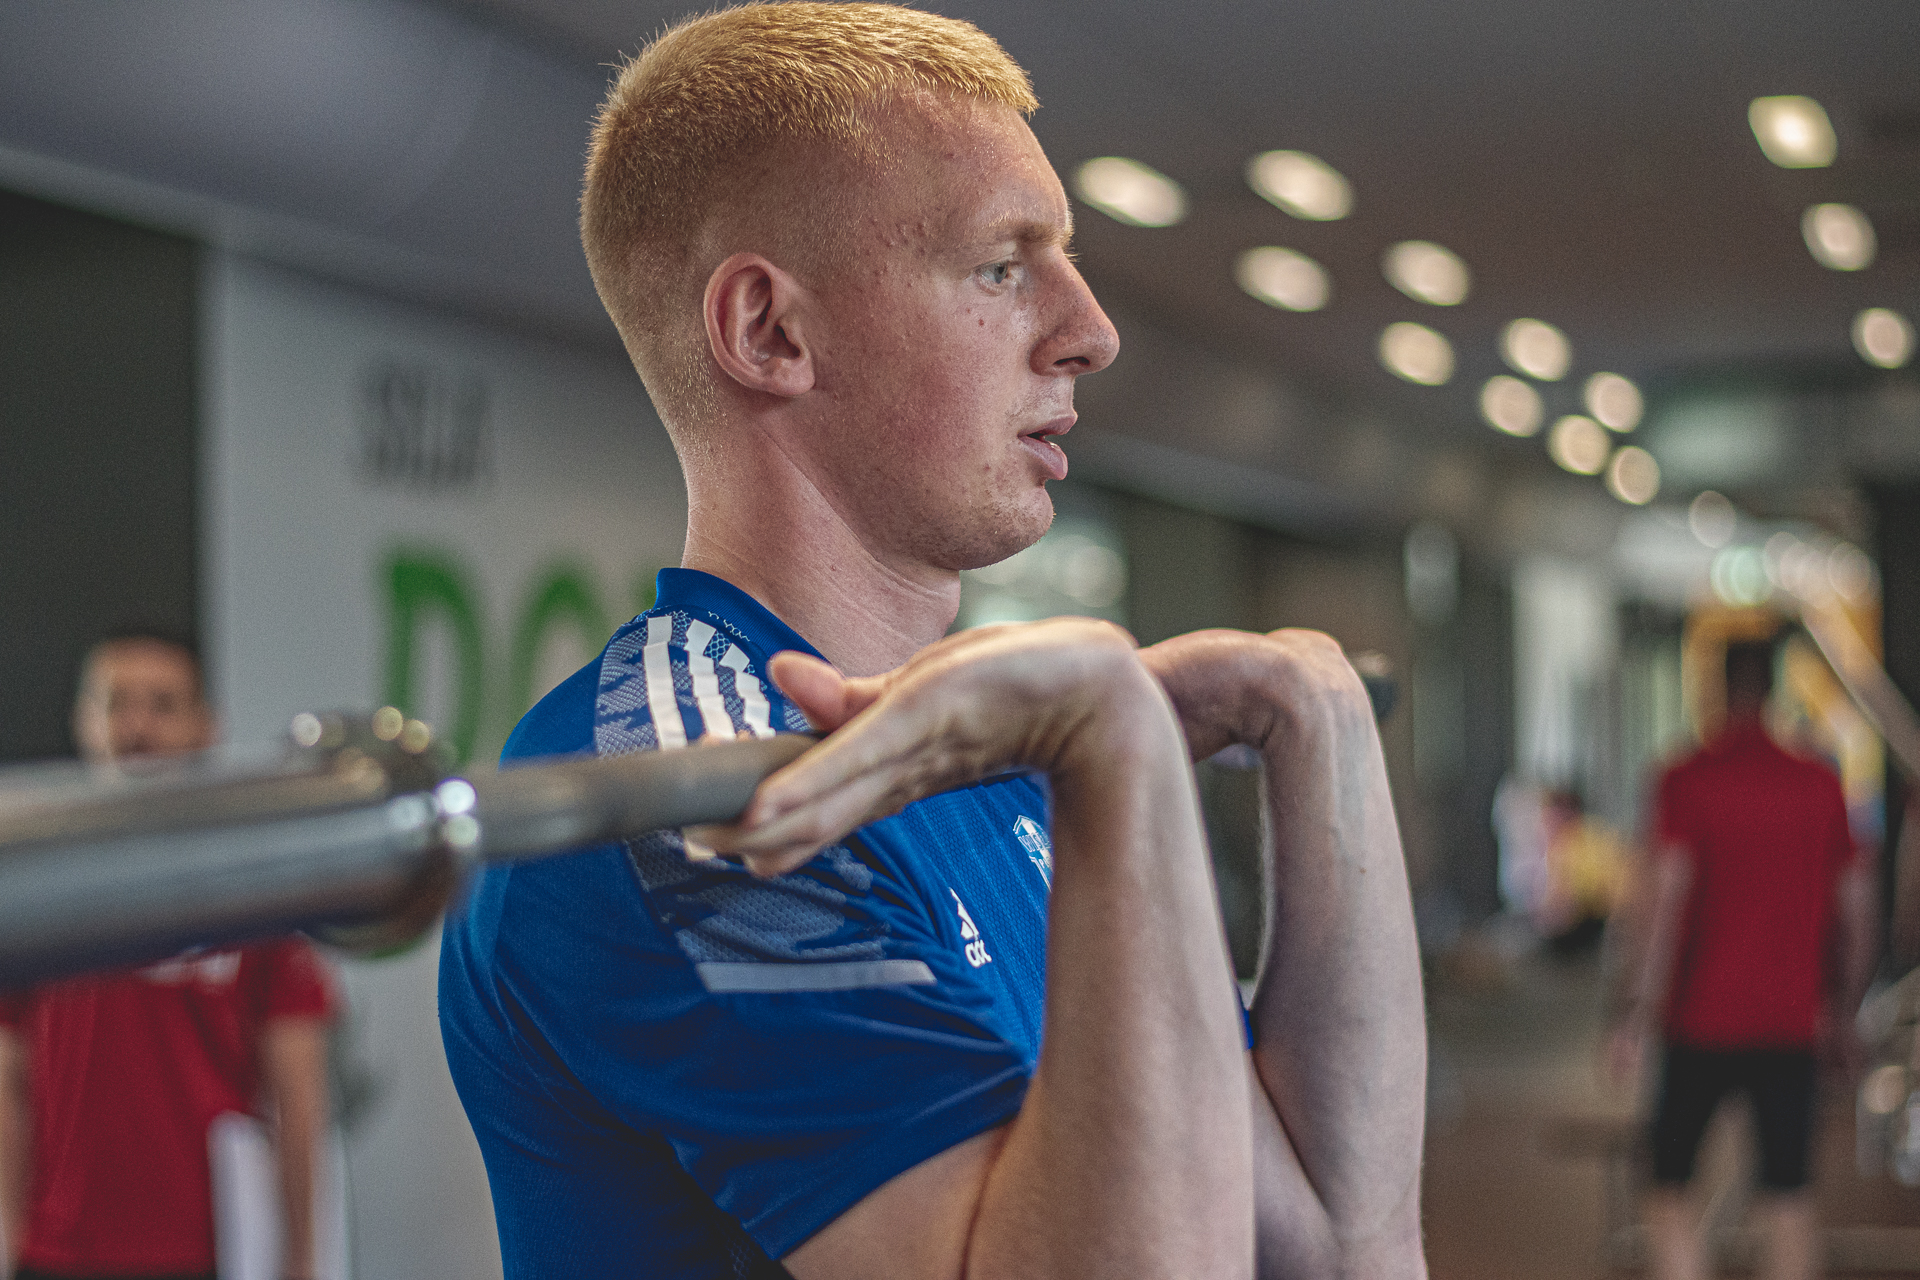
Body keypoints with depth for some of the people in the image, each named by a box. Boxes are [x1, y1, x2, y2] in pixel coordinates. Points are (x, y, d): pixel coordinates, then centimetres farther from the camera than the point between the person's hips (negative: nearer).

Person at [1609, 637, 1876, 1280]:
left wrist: (1638, 1005, -14)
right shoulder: (1822, 783, 5)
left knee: (1670, 1184, 8)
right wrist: (1842, 1010, 18)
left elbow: (1664, 894, -15)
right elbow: (1857, 904, 8)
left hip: (1703, 1017, -3)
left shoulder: (1688, 780, -6)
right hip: (1793, 1022, 3)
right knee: (1788, 1190, 9)